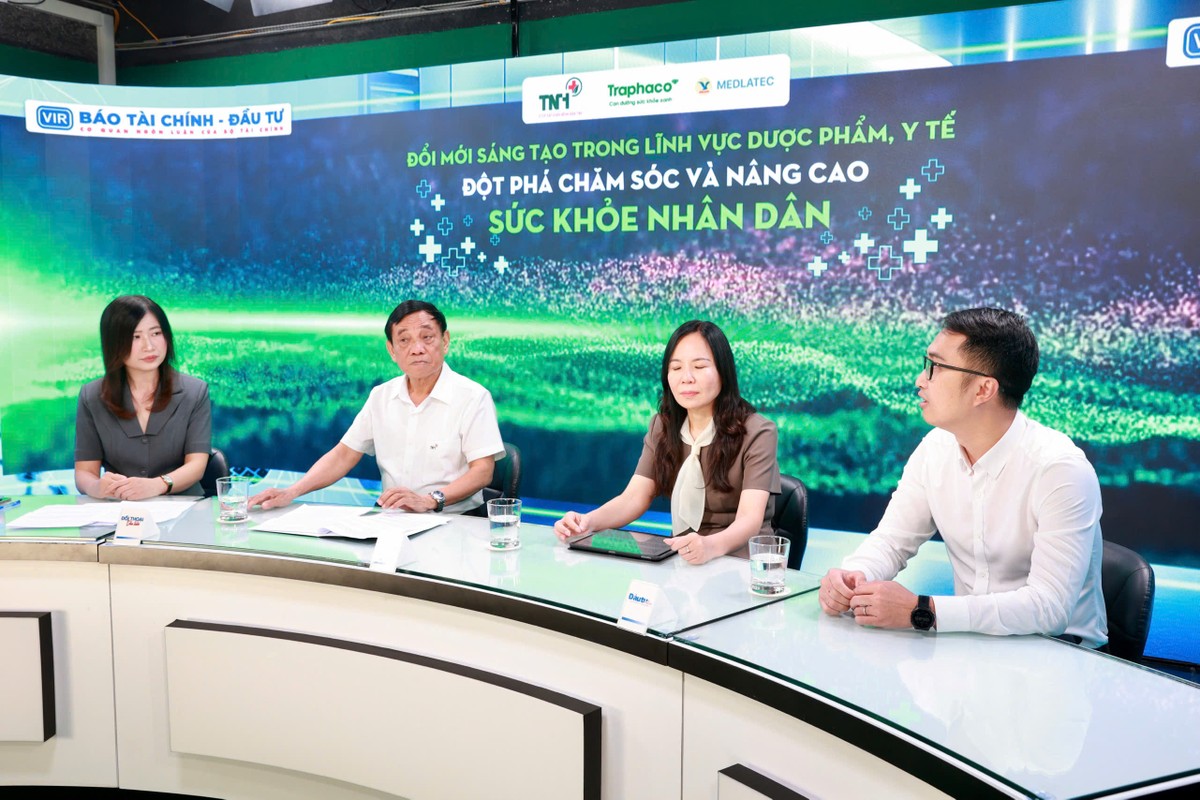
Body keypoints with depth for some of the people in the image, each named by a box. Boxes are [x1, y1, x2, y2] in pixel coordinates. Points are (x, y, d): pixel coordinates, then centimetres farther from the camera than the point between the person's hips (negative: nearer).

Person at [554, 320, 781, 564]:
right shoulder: (662, 427, 5)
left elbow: (749, 519, -23)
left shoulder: (756, 433, -12)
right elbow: (634, 498, -2)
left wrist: (711, 546, -45)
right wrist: (589, 521, -24)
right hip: (682, 559, 5)